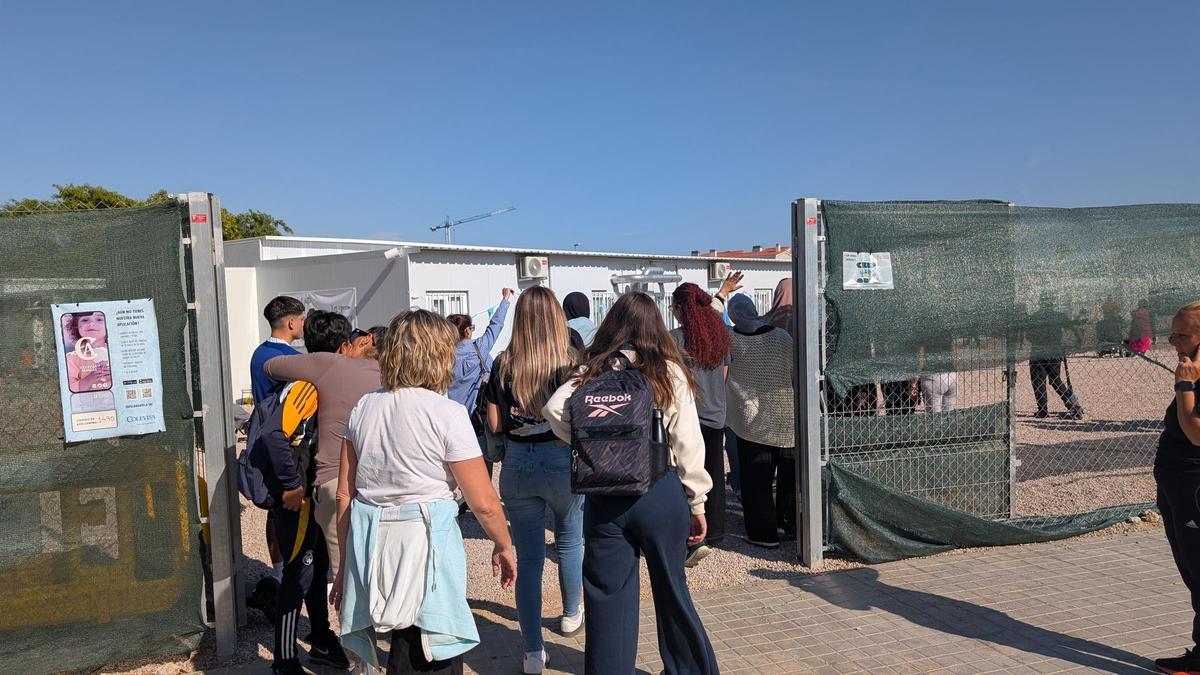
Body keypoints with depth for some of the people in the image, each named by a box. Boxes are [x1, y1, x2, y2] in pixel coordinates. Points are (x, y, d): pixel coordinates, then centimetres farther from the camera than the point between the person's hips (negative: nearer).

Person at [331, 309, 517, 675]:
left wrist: (345, 562, 17)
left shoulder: (363, 409, 4)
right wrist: (504, 546, 6)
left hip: (370, 547, 6)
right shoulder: (446, 413, -12)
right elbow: (484, 503, -11)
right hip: (424, 547, -6)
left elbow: (344, 494, 8)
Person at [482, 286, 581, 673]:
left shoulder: (503, 365, -4)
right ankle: (572, 615, 43)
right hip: (563, 461, -1)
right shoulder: (571, 361, -10)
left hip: (517, 464, 1)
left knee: (528, 557, 9)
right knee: (570, 542, 23)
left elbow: (494, 425, 0)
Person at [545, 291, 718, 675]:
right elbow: (688, 443, -3)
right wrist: (697, 502, 4)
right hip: (661, 492, 0)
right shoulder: (670, 372, -1)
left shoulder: (594, 371, 2)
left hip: (604, 496, 0)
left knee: (608, 597, 10)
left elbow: (555, 409, -15)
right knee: (672, 590, 18)